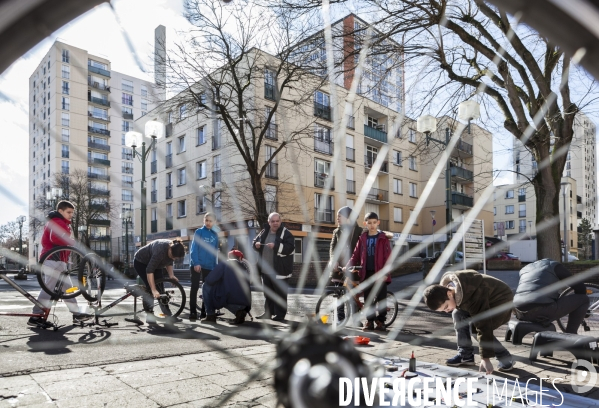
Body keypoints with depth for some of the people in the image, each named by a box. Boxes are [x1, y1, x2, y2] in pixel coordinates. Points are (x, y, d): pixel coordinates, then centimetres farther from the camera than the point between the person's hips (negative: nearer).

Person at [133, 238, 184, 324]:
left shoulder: (174, 249, -18)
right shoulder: (160, 251, -41)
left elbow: (169, 262, 1)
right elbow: (149, 270, -40)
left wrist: (171, 275, -14)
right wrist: (153, 290, -41)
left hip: (154, 264, 7)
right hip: (141, 262, -7)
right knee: (149, 288, -19)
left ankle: (168, 315, 0)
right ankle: (149, 316, -11)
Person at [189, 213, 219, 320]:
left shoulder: (215, 235, 11)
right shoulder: (198, 232, -1)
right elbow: (194, 248, -8)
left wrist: (215, 266, 9)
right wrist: (196, 263, -18)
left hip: (209, 266, 4)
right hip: (196, 265, -4)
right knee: (195, 287, -2)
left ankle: (204, 312, 15)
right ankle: (193, 312, 1)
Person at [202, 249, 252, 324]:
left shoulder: (223, 264, 5)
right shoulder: (244, 266, 18)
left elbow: (209, 280, 1)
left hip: (227, 298, -5)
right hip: (243, 303, 5)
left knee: (206, 286, 18)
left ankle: (211, 316, 16)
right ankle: (240, 311, 11)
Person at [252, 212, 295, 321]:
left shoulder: (286, 233, -6)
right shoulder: (264, 232, 11)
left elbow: (290, 248, -17)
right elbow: (254, 242, 20)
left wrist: (276, 246, -25)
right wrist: (256, 244, -4)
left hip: (279, 270, -6)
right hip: (265, 269, 6)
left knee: (280, 293, -1)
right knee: (267, 292, 16)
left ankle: (280, 314, 7)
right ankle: (268, 312, 28)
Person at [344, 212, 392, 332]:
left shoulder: (383, 238, -1)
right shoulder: (362, 238, 8)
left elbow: (387, 257, -5)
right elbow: (356, 255, 8)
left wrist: (385, 273, -14)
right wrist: (347, 267, -6)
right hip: (366, 273, 3)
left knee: (381, 298, 1)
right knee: (368, 299, 8)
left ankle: (380, 321, 12)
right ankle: (369, 321, 18)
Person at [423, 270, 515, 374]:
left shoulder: (473, 299, -40)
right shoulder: (445, 285, -18)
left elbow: (484, 327, -39)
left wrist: (486, 358, -38)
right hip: (485, 302, 8)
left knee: (476, 328, -25)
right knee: (458, 314, -10)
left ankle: (506, 359, -5)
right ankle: (465, 355, -2)